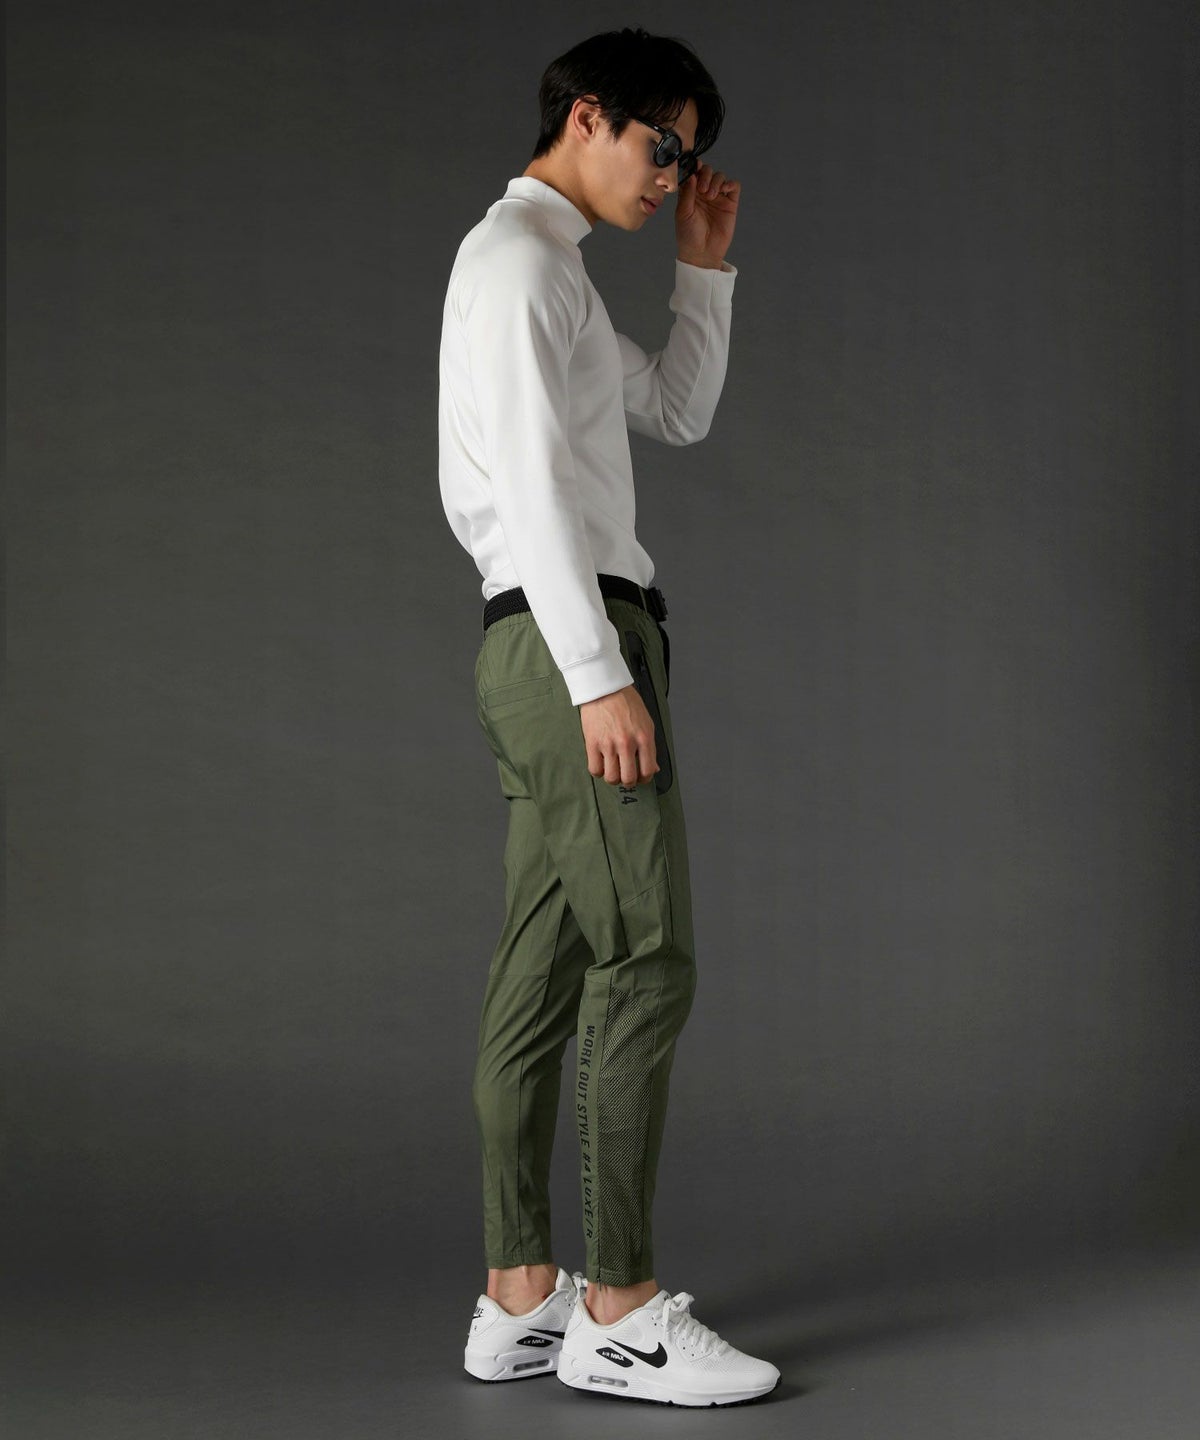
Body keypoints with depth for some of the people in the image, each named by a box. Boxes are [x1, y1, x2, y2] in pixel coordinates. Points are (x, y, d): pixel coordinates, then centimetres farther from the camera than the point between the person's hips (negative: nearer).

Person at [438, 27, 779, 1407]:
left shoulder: (553, 274, 24)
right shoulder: (520, 254, -7)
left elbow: (679, 412, 30)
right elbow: (531, 477, -16)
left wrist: (705, 262, 19)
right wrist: (602, 674, -20)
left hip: (559, 653, 10)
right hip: (568, 638, -10)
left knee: (543, 973, 6)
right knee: (644, 961, -10)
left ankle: (519, 1300, 8)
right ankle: (619, 1309, -8)